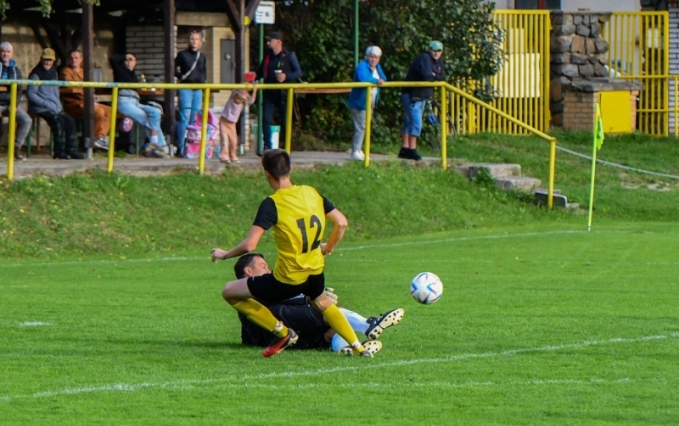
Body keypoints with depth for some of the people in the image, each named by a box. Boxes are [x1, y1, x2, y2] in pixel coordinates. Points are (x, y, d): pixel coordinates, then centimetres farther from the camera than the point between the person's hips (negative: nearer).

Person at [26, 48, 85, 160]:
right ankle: (59, 152, -23)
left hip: (54, 108, 8)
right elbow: (30, 94, -15)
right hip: (40, 108, -8)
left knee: (69, 120, -10)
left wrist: (58, 104, 9)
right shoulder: (36, 74, -8)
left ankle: (71, 150, -7)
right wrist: (46, 104, -19)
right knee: (58, 120, -27)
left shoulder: (53, 73, 17)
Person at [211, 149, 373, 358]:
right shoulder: (311, 193, -1)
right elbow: (341, 223, 6)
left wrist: (224, 254, -4)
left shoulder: (271, 204, -18)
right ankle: (358, 347, 38)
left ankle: (283, 332, 8)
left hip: (287, 279, -7)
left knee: (229, 292, 7)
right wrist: (328, 248, 23)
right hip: (315, 271, 7)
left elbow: (249, 245, -22)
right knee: (322, 304, 39)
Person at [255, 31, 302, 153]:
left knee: (285, 122, 1)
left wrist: (286, 76, -20)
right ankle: (267, 146, -3)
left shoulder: (289, 56, -1)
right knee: (266, 119, -7)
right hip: (269, 93, 4)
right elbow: (260, 72, 20)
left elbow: (298, 72, -4)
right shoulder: (267, 57, 14)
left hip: (284, 94, -4)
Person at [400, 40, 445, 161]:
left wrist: (434, 76, -12)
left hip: (422, 96, 9)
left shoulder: (439, 62, 11)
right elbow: (427, 77, -30)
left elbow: (442, 78, 8)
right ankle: (412, 150, -12)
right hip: (411, 95, -9)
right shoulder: (424, 59, -19)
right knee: (416, 123, -14)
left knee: (409, 122, 13)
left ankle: (404, 149, 17)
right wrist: (436, 77, -9)